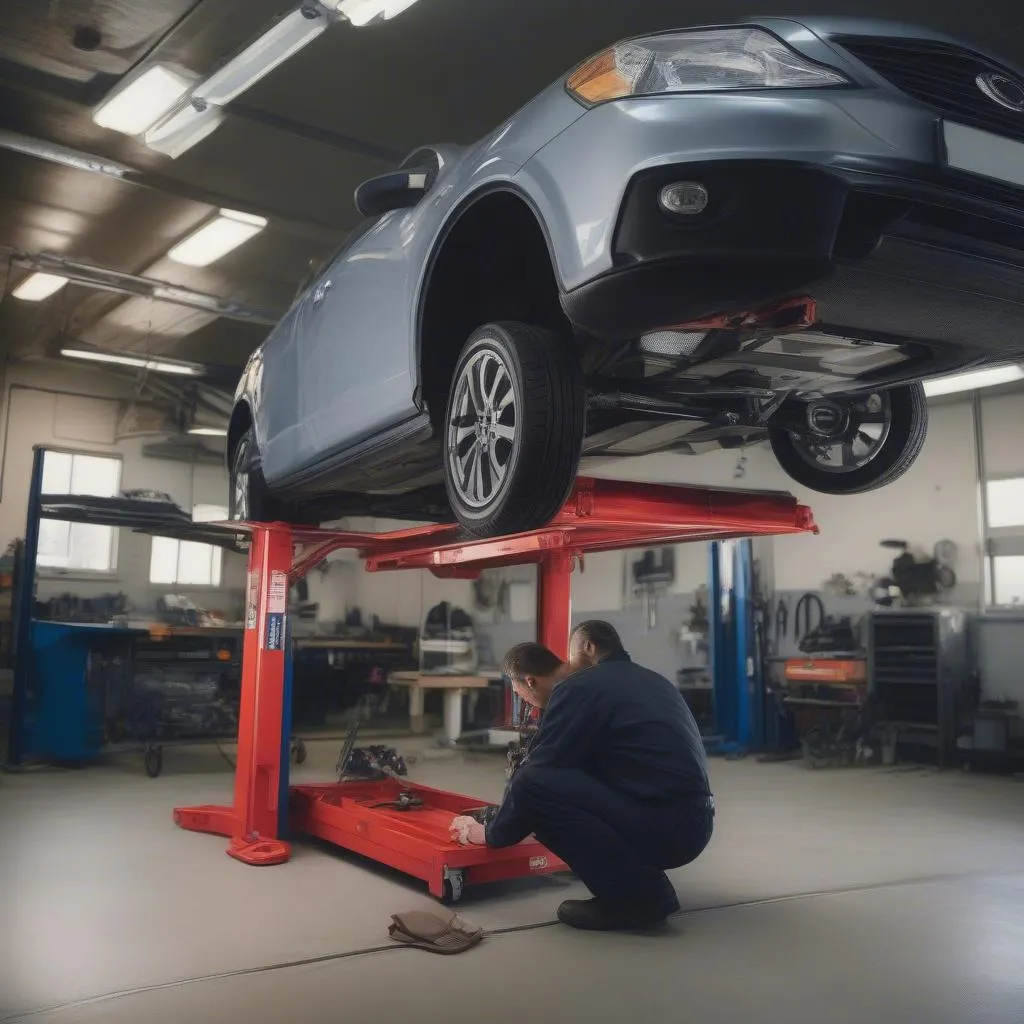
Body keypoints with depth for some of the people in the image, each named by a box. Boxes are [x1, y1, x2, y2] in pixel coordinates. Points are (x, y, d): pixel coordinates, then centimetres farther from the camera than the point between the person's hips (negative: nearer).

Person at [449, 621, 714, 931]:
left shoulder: (578, 688, -8)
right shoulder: (647, 680, 19)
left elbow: (531, 779, -6)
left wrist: (491, 833, 11)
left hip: (662, 825, -9)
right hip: (693, 821, 9)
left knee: (532, 785, -15)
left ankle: (635, 895, -8)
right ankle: (649, 887, 13)